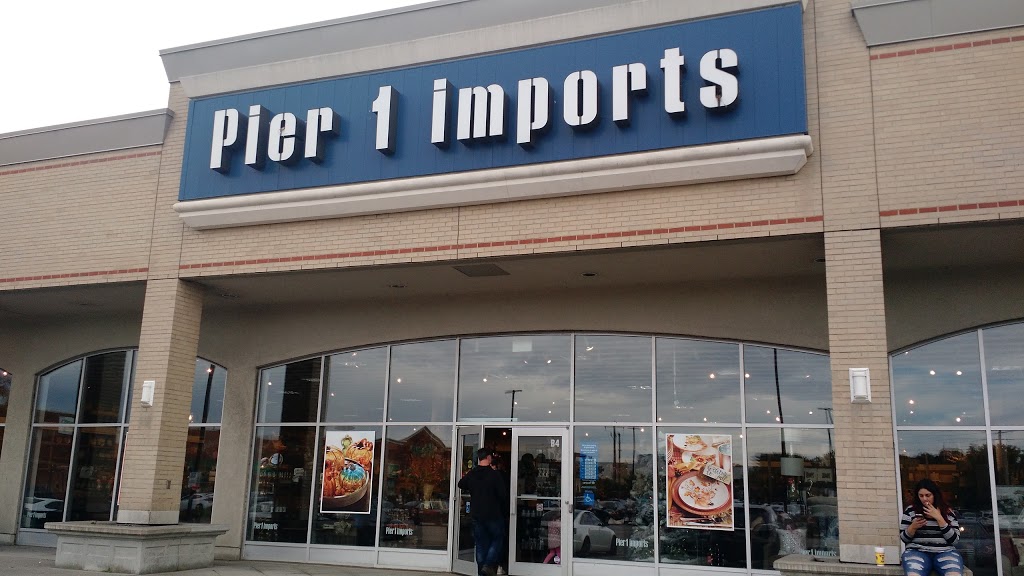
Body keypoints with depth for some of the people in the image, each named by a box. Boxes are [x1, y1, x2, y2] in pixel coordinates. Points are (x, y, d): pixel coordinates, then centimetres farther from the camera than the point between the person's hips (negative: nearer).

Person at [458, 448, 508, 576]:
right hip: (494, 515, -4)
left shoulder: (470, 474, 0)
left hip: (477, 515, 4)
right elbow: (503, 495, -12)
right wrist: (504, 511, 3)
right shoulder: (495, 474, -15)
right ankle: (489, 565, -5)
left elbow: (461, 485, 20)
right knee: (497, 540, 12)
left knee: (481, 544, 12)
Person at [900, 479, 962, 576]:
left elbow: (954, 539, 1)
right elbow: (903, 538, 9)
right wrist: (913, 527, -11)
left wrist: (939, 518, -6)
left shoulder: (947, 511, 10)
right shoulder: (910, 510, 8)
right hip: (917, 551, -1)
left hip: (945, 552, 1)